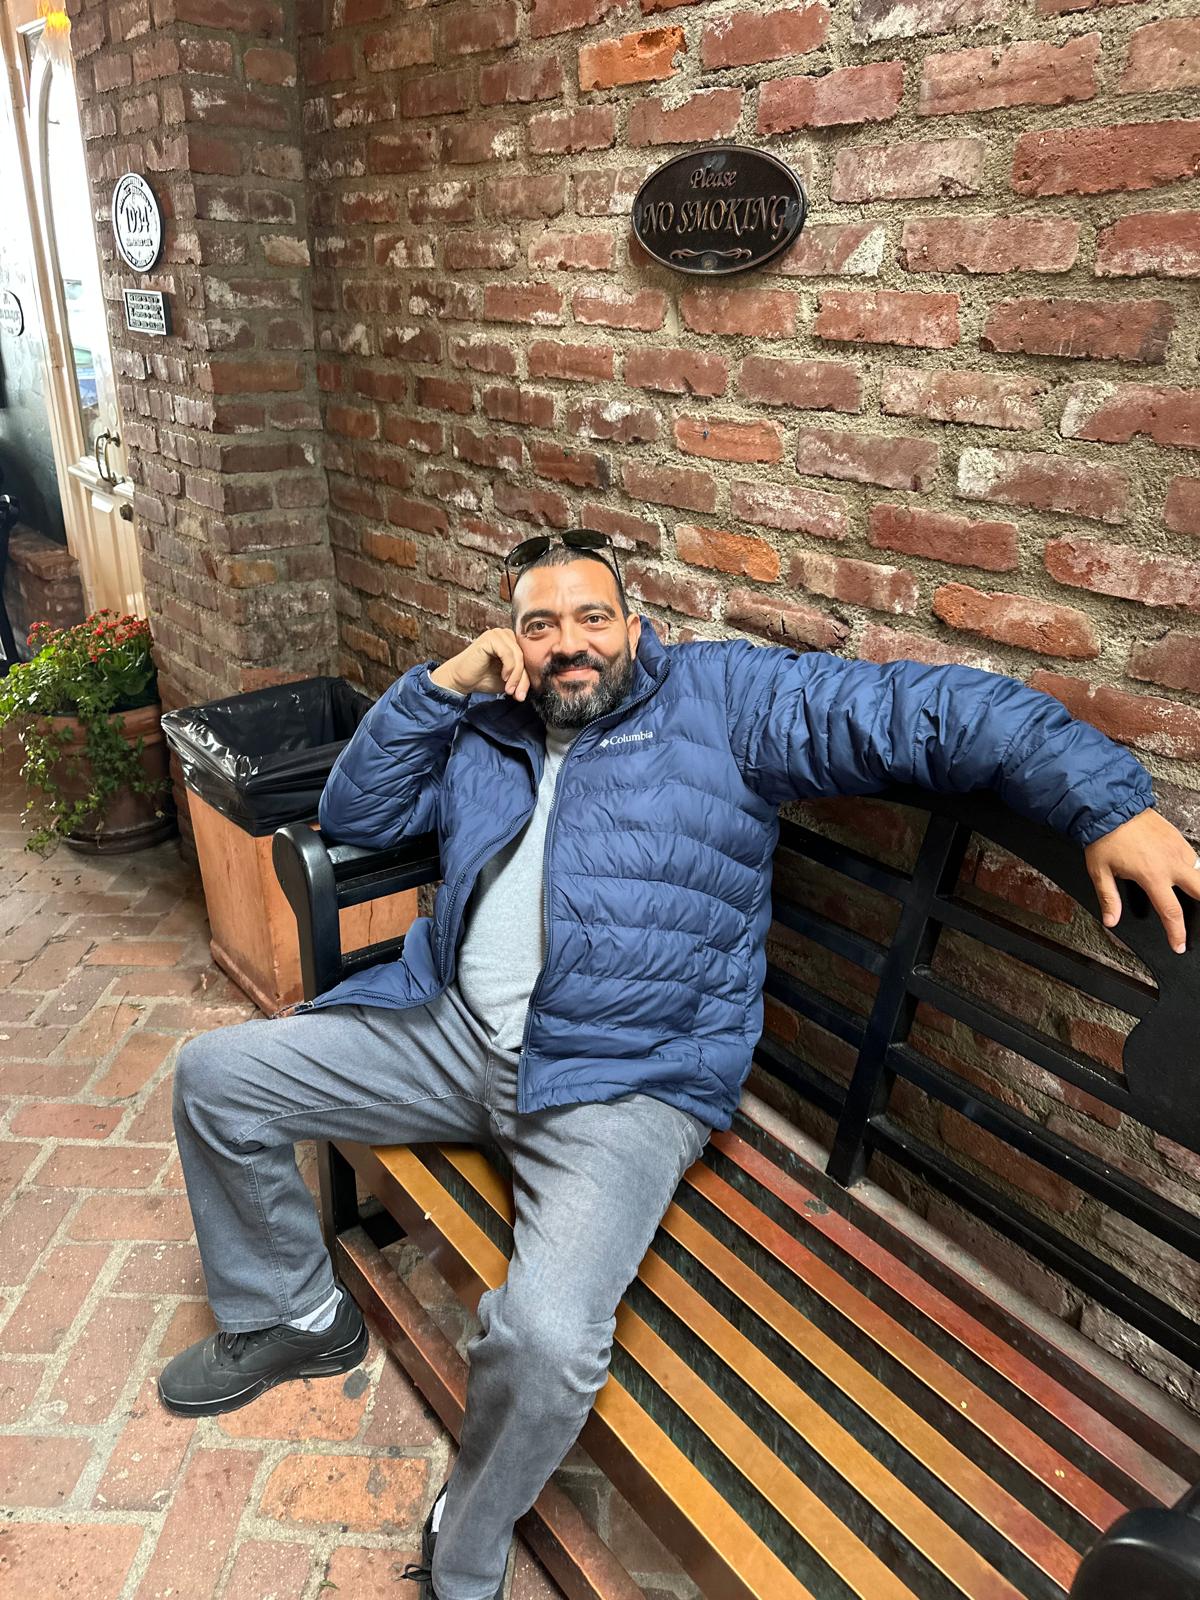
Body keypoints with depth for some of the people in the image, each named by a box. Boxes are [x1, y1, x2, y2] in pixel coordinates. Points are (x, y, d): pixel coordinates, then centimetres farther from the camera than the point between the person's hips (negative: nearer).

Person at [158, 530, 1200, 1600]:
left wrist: (1109, 801, -16)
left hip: (623, 1081, -6)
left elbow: (929, 708, -5)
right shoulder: (485, 727, 17)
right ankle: (294, 1320, 28)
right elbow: (353, 814, 17)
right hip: (448, 1031, 6)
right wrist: (440, 683, 4)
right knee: (217, 1077, 7)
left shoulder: (720, 696, 2)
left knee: (547, 1340, -29)